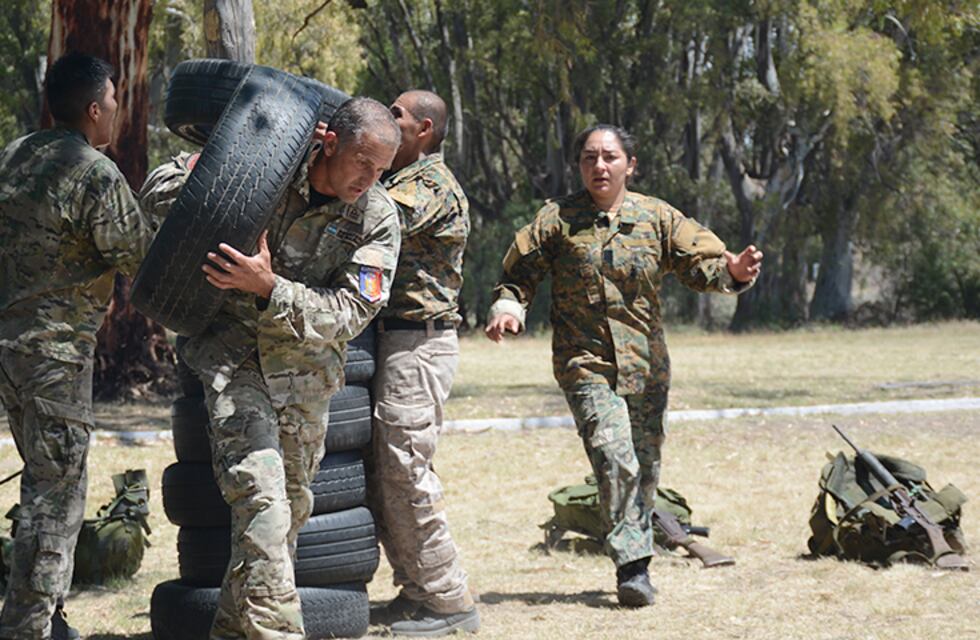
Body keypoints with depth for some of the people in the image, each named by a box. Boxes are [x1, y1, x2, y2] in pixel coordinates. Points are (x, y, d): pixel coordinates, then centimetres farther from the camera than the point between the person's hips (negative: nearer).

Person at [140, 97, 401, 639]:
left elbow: (348, 315, -14)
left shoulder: (377, 219, -7)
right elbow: (159, 191, -4)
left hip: (308, 371, 4)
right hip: (234, 354, -4)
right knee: (260, 492, -20)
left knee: (291, 507, 10)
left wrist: (269, 288, -28)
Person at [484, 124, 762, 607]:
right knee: (616, 461, -19)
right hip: (586, 364, -3)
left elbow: (700, 262, 0)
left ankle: (636, 558, 28)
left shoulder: (657, 218, 6)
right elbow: (519, 274, 6)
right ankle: (631, 566, -13)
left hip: (646, 366, 3)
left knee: (644, 468, 9)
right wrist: (507, 307, -14)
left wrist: (732, 271, -22)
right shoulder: (557, 221, 0)